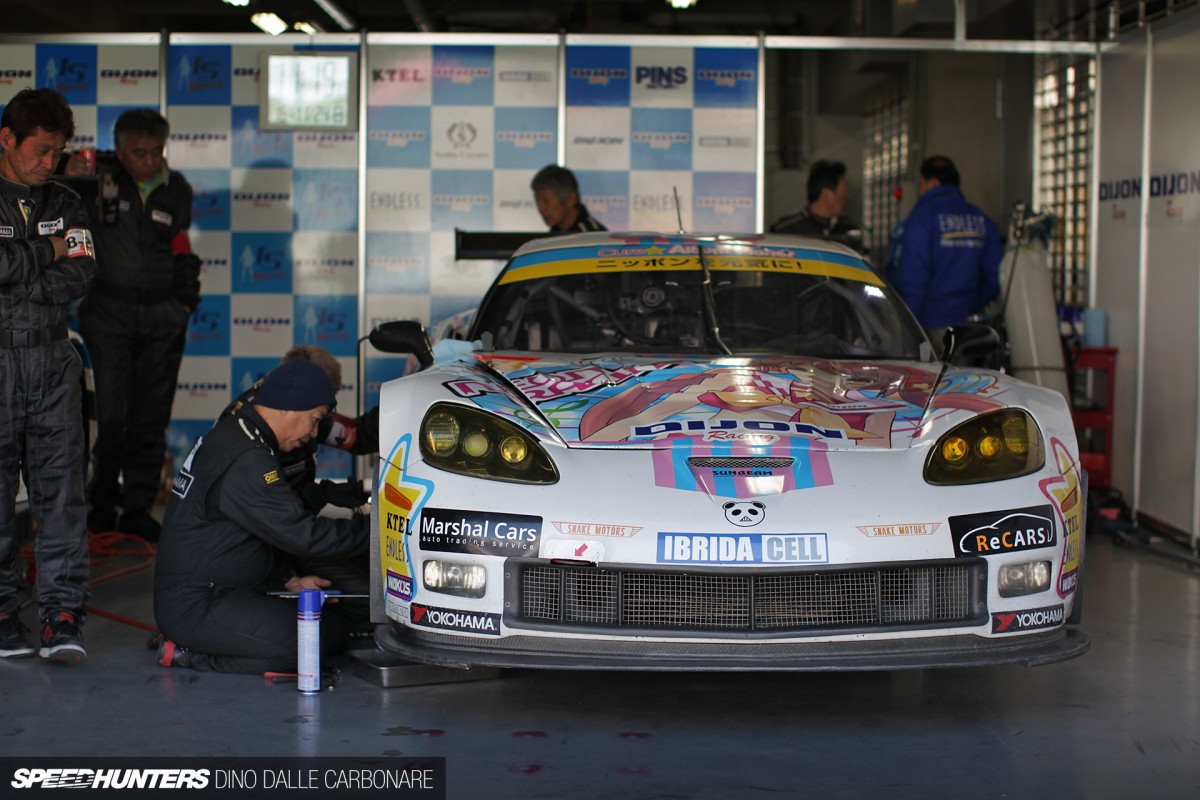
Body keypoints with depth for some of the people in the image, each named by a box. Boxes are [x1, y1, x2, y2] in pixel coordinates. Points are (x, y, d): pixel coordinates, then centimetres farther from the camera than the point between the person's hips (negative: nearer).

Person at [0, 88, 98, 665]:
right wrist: (46, 253, -6)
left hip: (52, 362, 3)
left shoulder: (64, 205, 13)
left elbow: (82, 276, 0)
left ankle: (63, 612, -2)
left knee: (61, 485, -2)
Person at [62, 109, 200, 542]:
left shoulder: (177, 189, 10)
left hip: (164, 313, 3)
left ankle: (138, 509, 11)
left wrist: (185, 298, 11)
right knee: (109, 413, -5)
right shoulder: (97, 179, -1)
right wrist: (66, 173, -21)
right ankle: (102, 504, 9)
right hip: (109, 309, -3)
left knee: (151, 416, 4)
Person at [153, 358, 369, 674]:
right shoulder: (246, 462, -19)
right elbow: (300, 533, -21)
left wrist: (289, 580, 10)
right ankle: (194, 654, -9)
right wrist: (367, 530, -11)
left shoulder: (229, 435, 14)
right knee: (320, 639, -21)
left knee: (336, 626, 3)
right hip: (195, 608, -11)